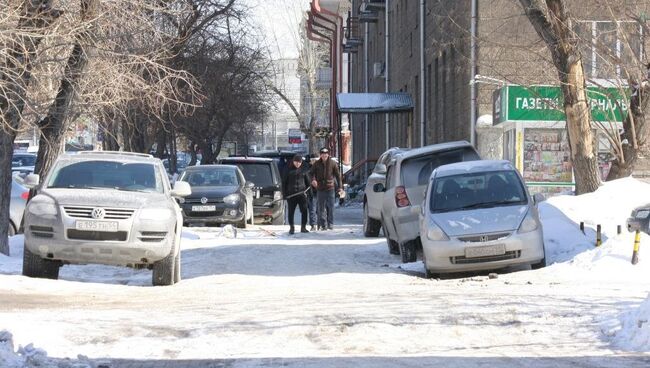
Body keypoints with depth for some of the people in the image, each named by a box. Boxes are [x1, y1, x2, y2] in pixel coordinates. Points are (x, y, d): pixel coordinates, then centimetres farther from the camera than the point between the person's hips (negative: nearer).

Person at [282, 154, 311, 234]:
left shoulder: (303, 170, 8)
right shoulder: (288, 170, 3)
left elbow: (308, 182, 14)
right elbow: (284, 182, 5)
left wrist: (309, 192, 5)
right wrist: (284, 193, -2)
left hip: (302, 194, 1)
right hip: (291, 194, -1)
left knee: (304, 211, -2)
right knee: (291, 212, 3)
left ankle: (303, 227, 8)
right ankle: (291, 228, 13)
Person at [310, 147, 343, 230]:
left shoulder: (332, 163, 2)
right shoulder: (317, 164, 5)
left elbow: (338, 175, 5)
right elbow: (312, 173, 6)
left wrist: (340, 186, 1)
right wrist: (313, 180, -16)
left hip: (330, 188, -1)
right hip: (320, 188, 1)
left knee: (330, 207, 0)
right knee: (321, 207, 3)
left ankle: (330, 224, 8)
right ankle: (322, 224, 7)